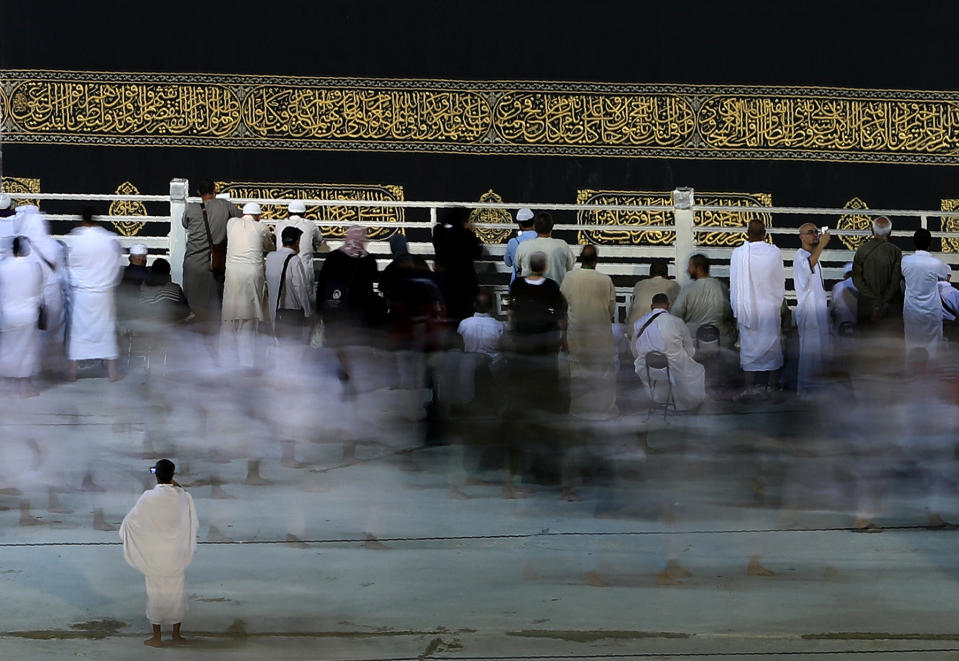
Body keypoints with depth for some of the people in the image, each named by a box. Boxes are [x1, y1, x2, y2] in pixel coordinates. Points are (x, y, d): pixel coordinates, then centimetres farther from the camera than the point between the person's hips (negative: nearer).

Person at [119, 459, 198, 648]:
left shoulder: (149, 498, -17)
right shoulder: (183, 497, -9)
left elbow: (131, 520, -6)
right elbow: (193, 523, 6)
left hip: (155, 555, -2)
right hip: (177, 554, 2)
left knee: (156, 592, 8)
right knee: (177, 591, 13)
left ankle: (156, 637, 15)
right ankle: (176, 634, 21)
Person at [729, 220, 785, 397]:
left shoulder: (738, 253, -11)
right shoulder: (774, 252, -8)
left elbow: (734, 284, -4)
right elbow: (781, 281, 2)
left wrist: (737, 310, 6)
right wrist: (780, 304, 16)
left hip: (747, 307, 0)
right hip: (770, 307, 1)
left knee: (748, 345, 7)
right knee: (772, 344, 11)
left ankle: (749, 387, 9)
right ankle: (773, 385, 17)